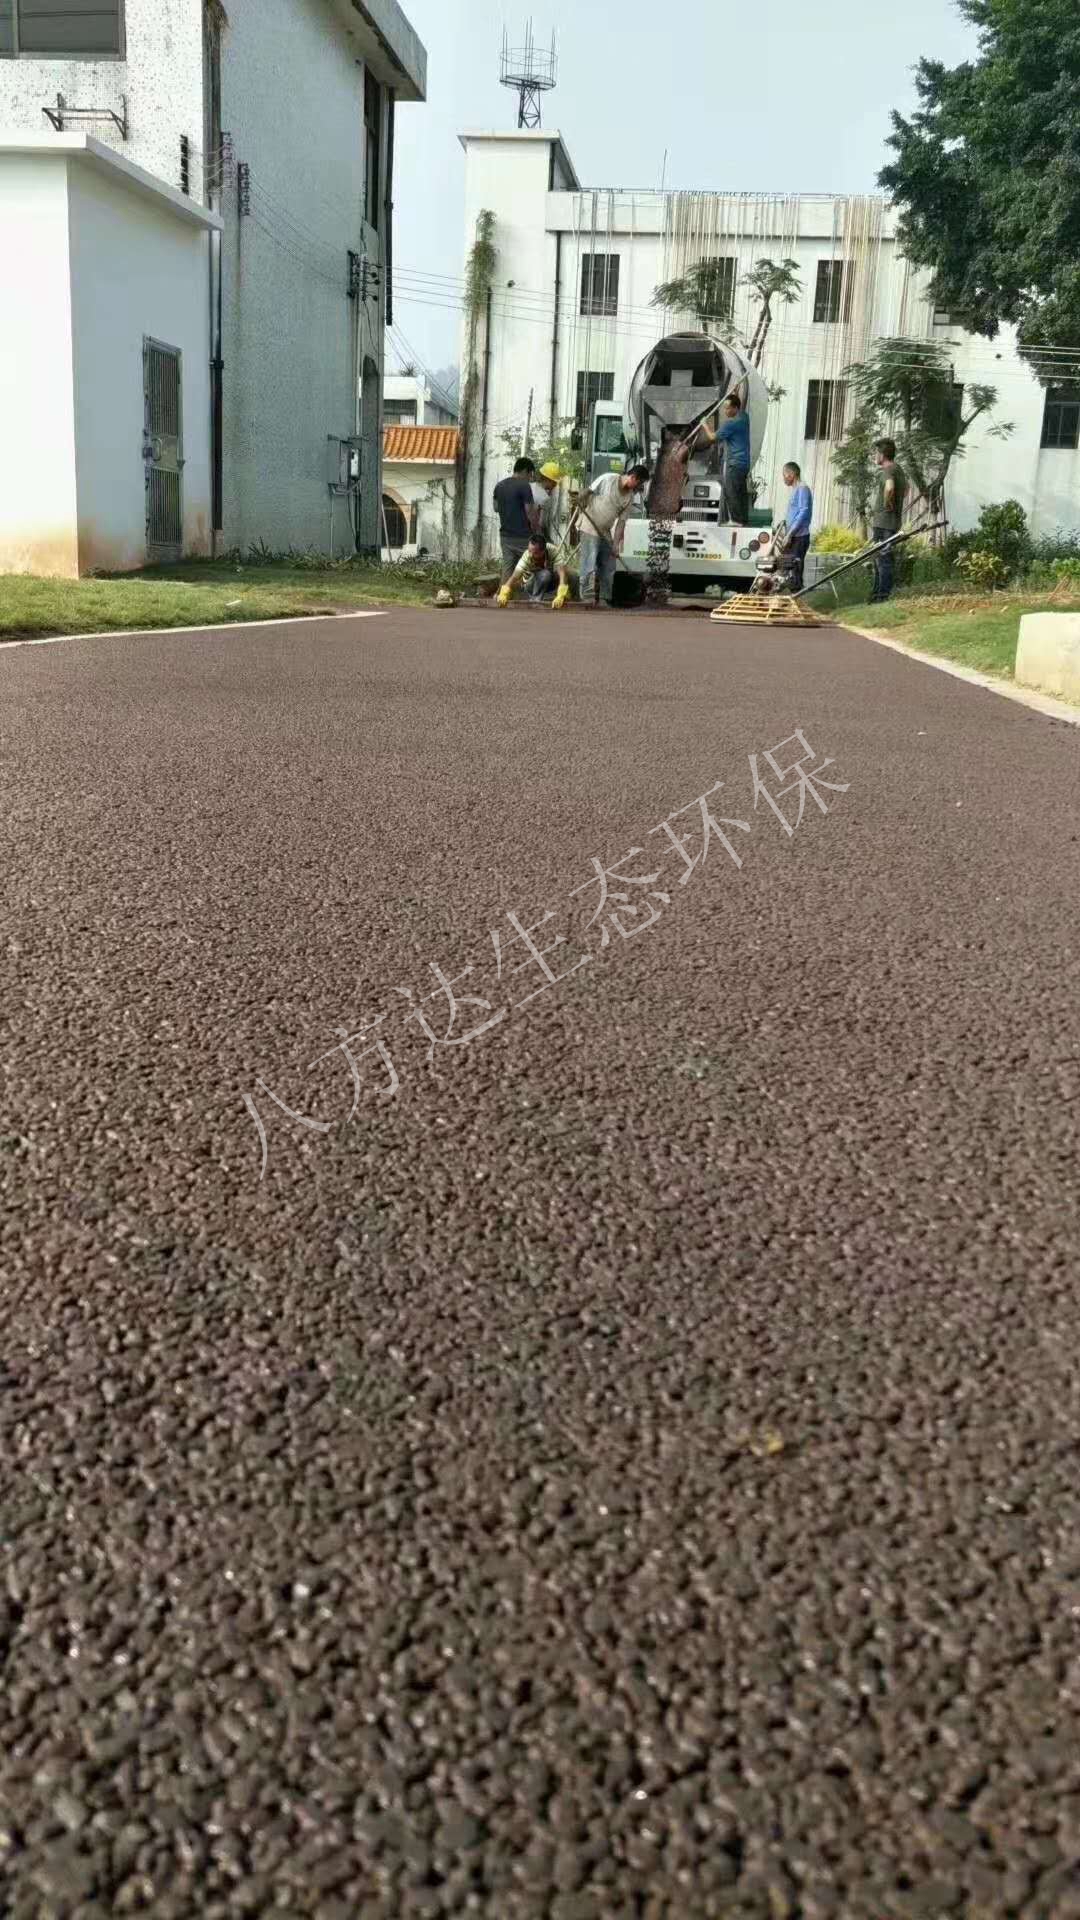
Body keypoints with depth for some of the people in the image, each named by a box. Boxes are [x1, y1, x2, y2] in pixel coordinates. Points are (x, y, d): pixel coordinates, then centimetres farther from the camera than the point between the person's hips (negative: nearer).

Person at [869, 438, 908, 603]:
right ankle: (877, 594, 23)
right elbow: (905, 490, 34)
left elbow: (889, 488, -37)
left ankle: (883, 595, -6)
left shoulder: (887, 471, -15)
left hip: (883, 522, -10)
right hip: (894, 521, 10)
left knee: (884, 559, -7)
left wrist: (887, 504, -21)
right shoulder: (899, 470, 17)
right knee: (879, 559, 16)